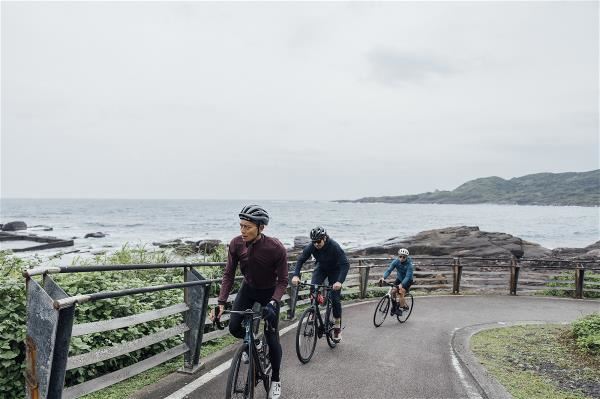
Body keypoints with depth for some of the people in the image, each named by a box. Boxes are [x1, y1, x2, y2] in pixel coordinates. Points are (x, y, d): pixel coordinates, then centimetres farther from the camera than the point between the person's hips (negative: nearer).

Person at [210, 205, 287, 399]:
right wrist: (221, 302, -23)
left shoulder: (276, 248, -31)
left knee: (272, 338, -2)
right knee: (234, 327, -12)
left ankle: (275, 380, 21)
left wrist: (273, 302, -36)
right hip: (248, 289, 3)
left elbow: (282, 281, -22)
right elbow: (228, 274, -14)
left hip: (269, 292, -3)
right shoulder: (236, 244, -22)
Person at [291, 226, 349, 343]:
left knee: (335, 298, -7)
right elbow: (301, 259, -18)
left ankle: (337, 328, 8)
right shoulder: (311, 247, -25)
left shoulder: (334, 246, -35)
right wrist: (296, 275, -35)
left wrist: (339, 281, -51)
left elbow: (345, 264, -37)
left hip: (335, 270, -3)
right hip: (321, 267, 3)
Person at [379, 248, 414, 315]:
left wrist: (402, 284, -50)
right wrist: (383, 277, -44)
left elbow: (408, 276, -35)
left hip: (407, 280, -4)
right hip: (399, 279, 4)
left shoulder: (409, 264, -28)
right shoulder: (396, 261, -19)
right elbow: (389, 270, -25)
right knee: (393, 291, -12)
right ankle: (394, 307, 8)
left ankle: (405, 307, 2)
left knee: (401, 292, -20)